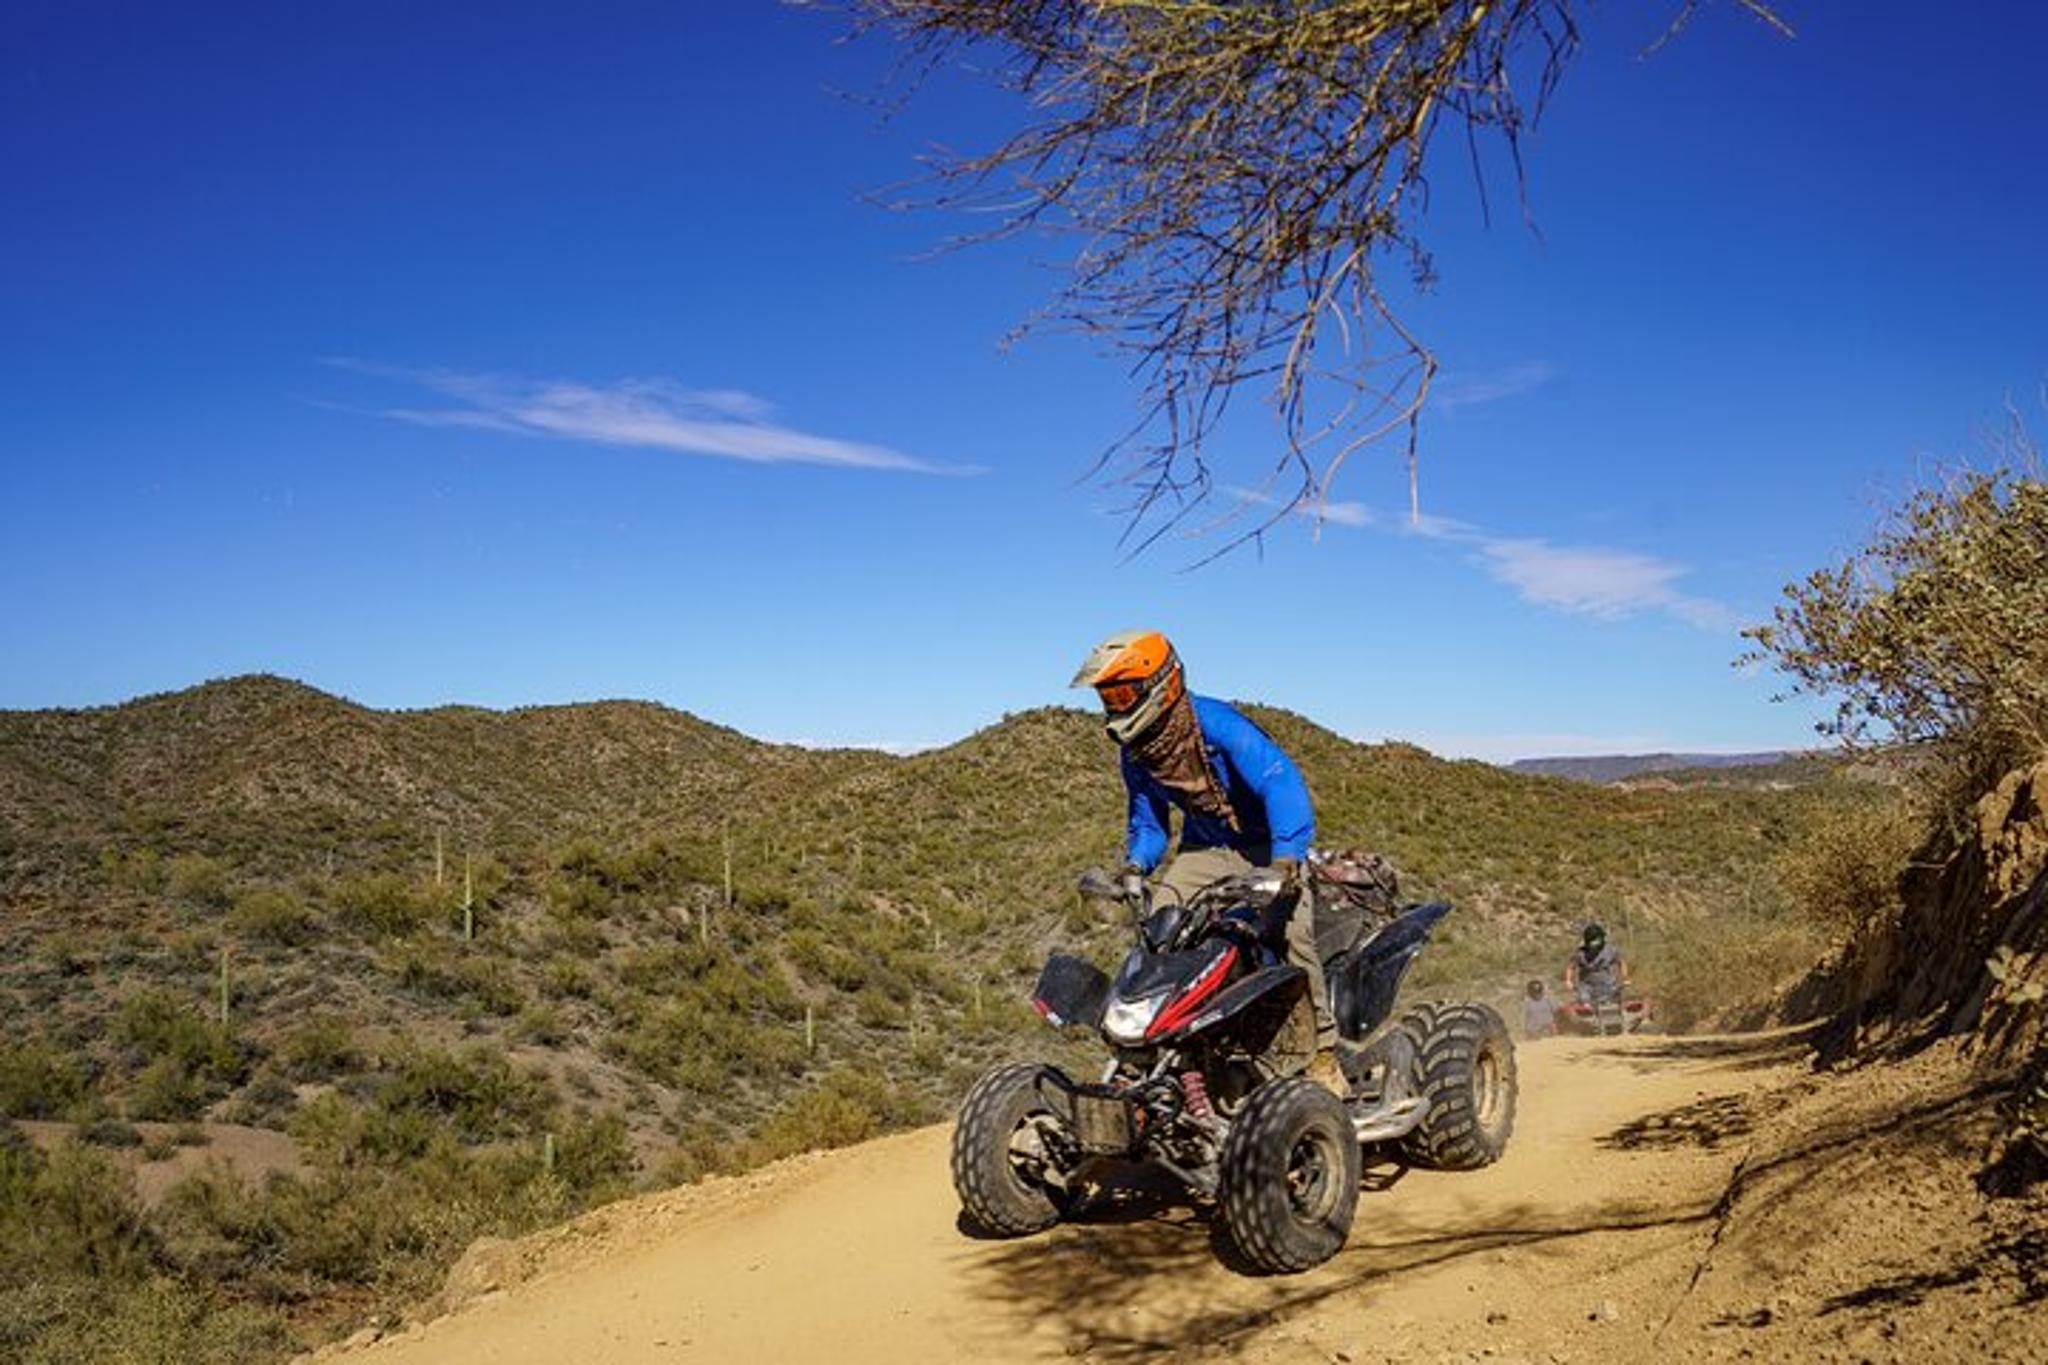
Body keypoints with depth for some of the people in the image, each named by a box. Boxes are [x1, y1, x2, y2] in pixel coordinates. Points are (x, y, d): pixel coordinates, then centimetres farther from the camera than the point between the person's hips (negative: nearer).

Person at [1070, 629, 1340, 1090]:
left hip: (1267, 843, -6)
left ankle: (1320, 1055, -13)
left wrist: (1285, 861, -48)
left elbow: (1282, 783, -36)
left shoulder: (1218, 725, -27)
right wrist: (1135, 866, -12)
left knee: (1291, 928, -25)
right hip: (1205, 847, 6)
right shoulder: (1135, 753, -4)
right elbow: (1147, 820, 9)